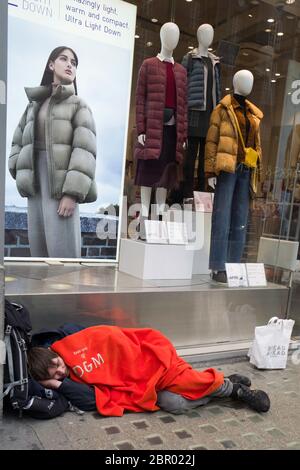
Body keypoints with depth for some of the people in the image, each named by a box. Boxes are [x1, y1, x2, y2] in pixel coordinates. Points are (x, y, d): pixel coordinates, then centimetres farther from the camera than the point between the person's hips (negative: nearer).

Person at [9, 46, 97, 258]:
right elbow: (18, 142, 23)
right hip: (36, 185, 5)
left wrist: (73, 193, -19)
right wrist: (21, 175, 4)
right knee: (39, 247, 3)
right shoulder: (34, 104, 19)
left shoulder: (79, 105, 4)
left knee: (62, 250, -13)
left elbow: (85, 151, -8)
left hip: (62, 187, -5)